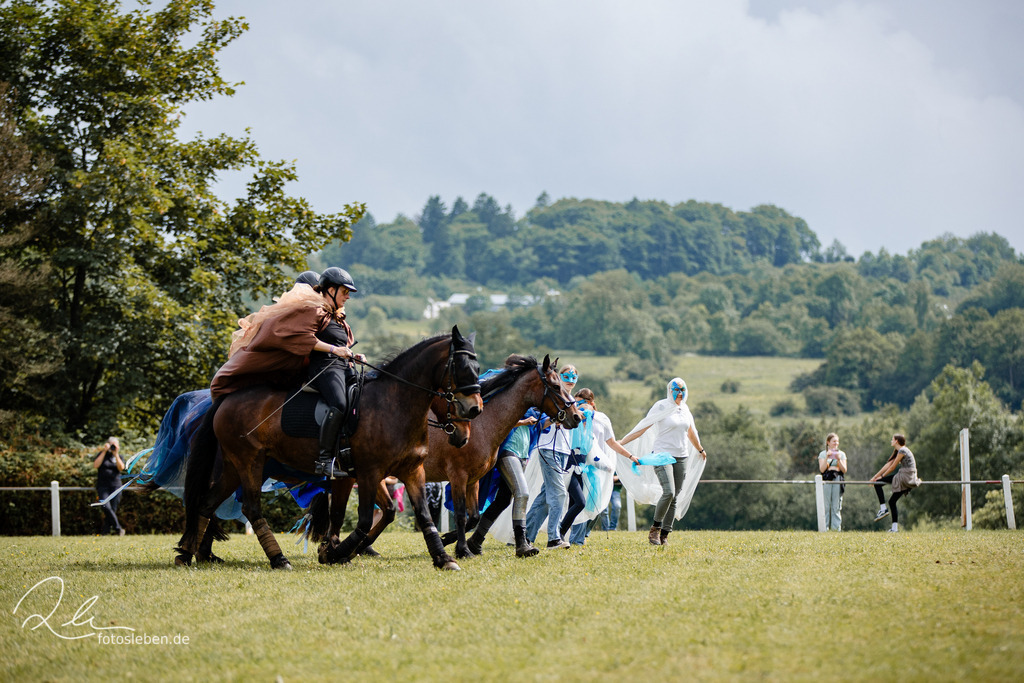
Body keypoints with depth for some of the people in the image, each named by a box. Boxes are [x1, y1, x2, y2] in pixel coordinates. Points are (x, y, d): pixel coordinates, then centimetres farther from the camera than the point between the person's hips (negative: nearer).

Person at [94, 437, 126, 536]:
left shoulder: (119, 457, 13)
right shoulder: (101, 454, 9)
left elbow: (121, 468, -5)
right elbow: (95, 465, -8)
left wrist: (116, 454, -10)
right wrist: (104, 452, -9)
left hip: (115, 486, 2)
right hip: (103, 486, -2)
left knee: (113, 509, -3)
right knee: (106, 507, -21)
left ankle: (105, 531, 4)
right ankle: (118, 528, -19)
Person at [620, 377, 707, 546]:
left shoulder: (684, 409, 13)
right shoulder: (661, 407, -5)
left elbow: (691, 432, 29)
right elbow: (642, 428, -7)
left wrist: (700, 450, 42)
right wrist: (621, 443, -12)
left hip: (681, 457, 6)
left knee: (675, 498, 1)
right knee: (669, 492, -21)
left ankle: (664, 535, 5)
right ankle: (655, 529, -4)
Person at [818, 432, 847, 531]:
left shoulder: (841, 454, 14)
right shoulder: (823, 454, 9)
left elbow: (844, 470, 7)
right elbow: (822, 469, -1)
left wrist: (839, 460, -6)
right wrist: (827, 458, -10)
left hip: (838, 479, 1)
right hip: (826, 480, -1)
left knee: (837, 506, -2)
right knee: (826, 505, -6)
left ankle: (836, 528, -1)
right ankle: (824, 527, -5)